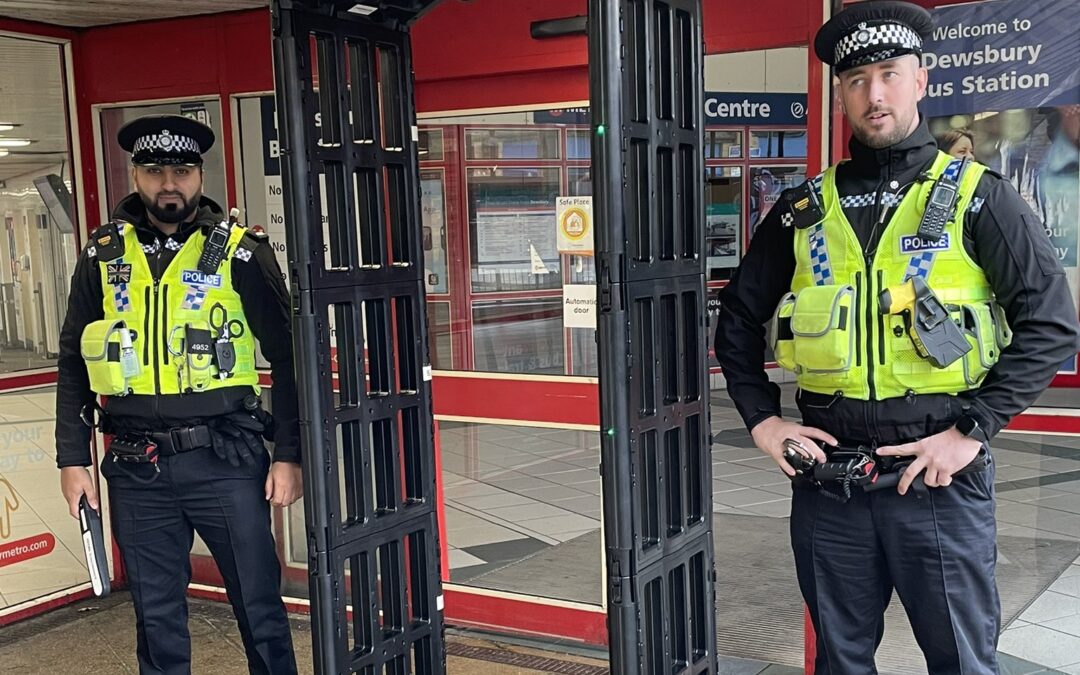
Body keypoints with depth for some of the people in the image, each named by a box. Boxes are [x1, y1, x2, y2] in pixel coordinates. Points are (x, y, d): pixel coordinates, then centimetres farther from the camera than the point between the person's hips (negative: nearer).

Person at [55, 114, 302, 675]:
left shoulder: (240, 252, -2)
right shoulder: (103, 256, 7)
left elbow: (287, 358, -1)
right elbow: (73, 362, 12)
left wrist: (289, 455, -6)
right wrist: (72, 459, 7)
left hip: (224, 459, -3)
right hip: (136, 469, 3)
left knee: (258, 604, 6)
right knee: (156, 616, 14)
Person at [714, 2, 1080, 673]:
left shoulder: (976, 197, -2)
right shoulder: (806, 208, 6)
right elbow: (740, 316, 13)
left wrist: (973, 431, -13)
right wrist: (762, 418, 3)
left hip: (939, 476, -2)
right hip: (827, 474, 3)